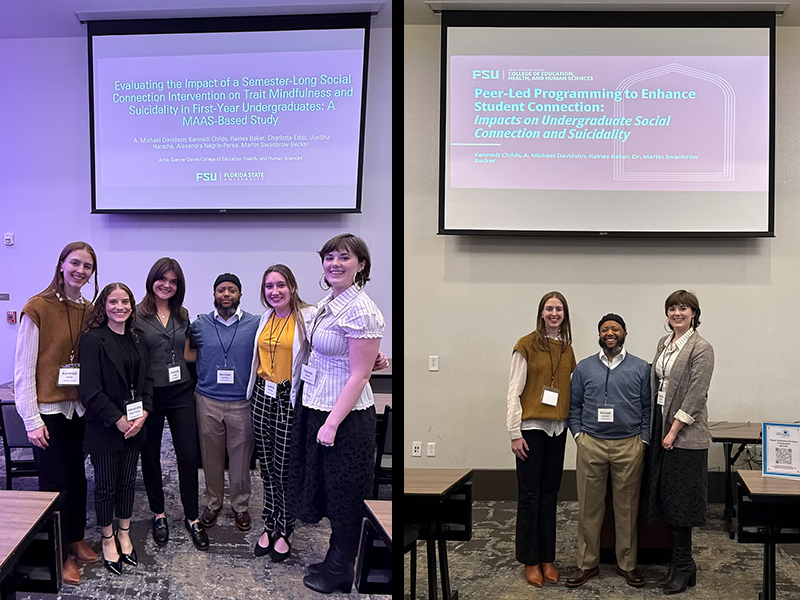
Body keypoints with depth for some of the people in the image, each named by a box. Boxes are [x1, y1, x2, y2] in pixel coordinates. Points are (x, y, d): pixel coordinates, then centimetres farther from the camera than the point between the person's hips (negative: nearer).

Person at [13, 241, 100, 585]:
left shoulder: (90, 310, 5)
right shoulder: (37, 308, -11)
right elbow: (24, 367, -11)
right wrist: (32, 420, -12)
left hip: (78, 408, 5)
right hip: (48, 411, -5)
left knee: (77, 477, 14)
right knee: (55, 483, 3)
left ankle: (76, 540, 32)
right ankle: (59, 555, 19)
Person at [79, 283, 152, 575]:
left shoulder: (136, 340, 8)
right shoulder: (92, 339, -12)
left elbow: (147, 379, 8)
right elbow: (90, 390, -17)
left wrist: (143, 413, -7)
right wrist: (118, 420, -17)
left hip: (133, 425, 5)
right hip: (104, 428, -5)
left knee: (127, 481, 14)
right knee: (106, 485, 7)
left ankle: (124, 534, 30)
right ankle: (108, 539, 24)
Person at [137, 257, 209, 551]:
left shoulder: (183, 315, 9)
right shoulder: (137, 315, -6)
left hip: (181, 392, 3)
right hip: (149, 393, -3)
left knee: (189, 455, 1)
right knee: (150, 456, 10)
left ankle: (192, 517, 14)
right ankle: (158, 514, 27)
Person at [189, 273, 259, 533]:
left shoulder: (255, 324, -1)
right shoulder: (200, 325, 3)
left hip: (242, 402, -1)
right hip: (208, 401, 1)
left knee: (240, 456, 7)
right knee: (211, 456, 12)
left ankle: (240, 505, 25)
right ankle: (213, 502, 30)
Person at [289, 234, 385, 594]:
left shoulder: (362, 311, -20)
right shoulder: (327, 303, 8)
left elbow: (358, 376, -20)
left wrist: (332, 423, -20)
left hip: (345, 415, -9)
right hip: (316, 408, 9)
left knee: (344, 496, 8)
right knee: (326, 487, 20)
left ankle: (340, 571, 26)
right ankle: (335, 561, 37)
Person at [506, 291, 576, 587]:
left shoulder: (567, 349, 10)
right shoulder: (526, 346, -6)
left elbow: (571, 390, 15)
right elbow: (514, 391, -8)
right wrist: (514, 433, -12)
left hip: (557, 429, 5)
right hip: (531, 427, -5)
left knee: (549, 493, 11)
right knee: (529, 494, 2)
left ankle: (548, 558, 21)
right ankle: (530, 560, 14)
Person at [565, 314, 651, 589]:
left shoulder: (641, 368, 6)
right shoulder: (584, 368, 8)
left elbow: (648, 408, 7)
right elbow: (574, 406, 10)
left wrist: (643, 440, -1)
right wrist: (578, 435, 1)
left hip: (629, 446, 0)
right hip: (590, 445, 1)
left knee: (627, 507, 7)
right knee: (589, 506, 4)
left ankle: (627, 564, 21)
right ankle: (587, 563, 16)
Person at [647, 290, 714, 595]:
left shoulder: (701, 349, -10)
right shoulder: (664, 343, 12)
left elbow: (696, 396, -15)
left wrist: (673, 431, -15)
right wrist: (657, 429, 10)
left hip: (685, 433, -7)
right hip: (661, 427, 7)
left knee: (679, 500, -1)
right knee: (665, 498, 10)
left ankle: (683, 567, 12)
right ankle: (680, 565, 21)